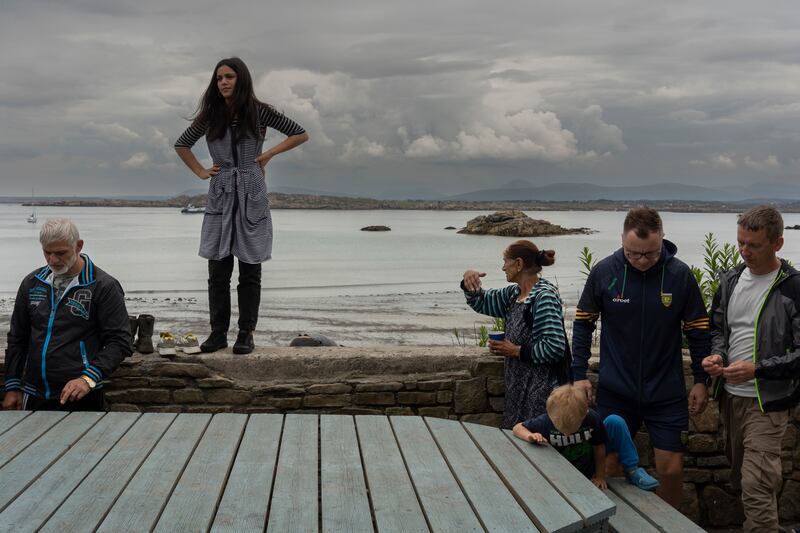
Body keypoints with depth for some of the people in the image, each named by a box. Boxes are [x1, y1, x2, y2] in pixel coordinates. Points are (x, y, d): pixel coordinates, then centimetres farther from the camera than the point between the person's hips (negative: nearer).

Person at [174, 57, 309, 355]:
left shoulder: (259, 112, 0)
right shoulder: (210, 116, 6)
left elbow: (300, 134, 5)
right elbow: (181, 145, 21)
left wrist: (269, 154, -2)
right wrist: (200, 172, 9)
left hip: (252, 198, -2)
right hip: (220, 198, 2)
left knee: (250, 271, 1)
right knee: (218, 269, 1)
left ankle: (246, 333, 6)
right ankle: (218, 332, 8)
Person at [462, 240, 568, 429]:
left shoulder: (544, 297, -17)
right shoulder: (514, 293, 10)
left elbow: (555, 348, -22)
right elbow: (482, 302, 24)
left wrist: (517, 351, -14)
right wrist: (469, 281, 4)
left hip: (539, 390, -9)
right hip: (518, 386, 9)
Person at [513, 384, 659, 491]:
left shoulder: (592, 419, -26)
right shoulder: (545, 422, -28)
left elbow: (599, 448, -12)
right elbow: (518, 427, -16)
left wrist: (600, 476, -3)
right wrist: (530, 436, -39)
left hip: (590, 469, 1)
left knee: (615, 421, -17)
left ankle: (632, 470, -6)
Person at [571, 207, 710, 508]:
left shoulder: (680, 275, -8)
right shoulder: (603, 272, -8)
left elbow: (698, 330, 2)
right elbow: (583, 323, 3)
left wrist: (701, 380, 2)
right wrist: (579, 375, -1)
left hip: (667, 393, 0)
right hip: (614, 391, 0)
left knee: (671, 470, 3)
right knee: (607, 467, 7)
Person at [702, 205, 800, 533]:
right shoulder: (731, 280, 6)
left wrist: (757, 369, -23)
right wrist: (717, 354, -4)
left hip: (767, 403, -6)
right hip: (730, 395, 7)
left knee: (757, 486, -11)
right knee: (738, 473, 20)